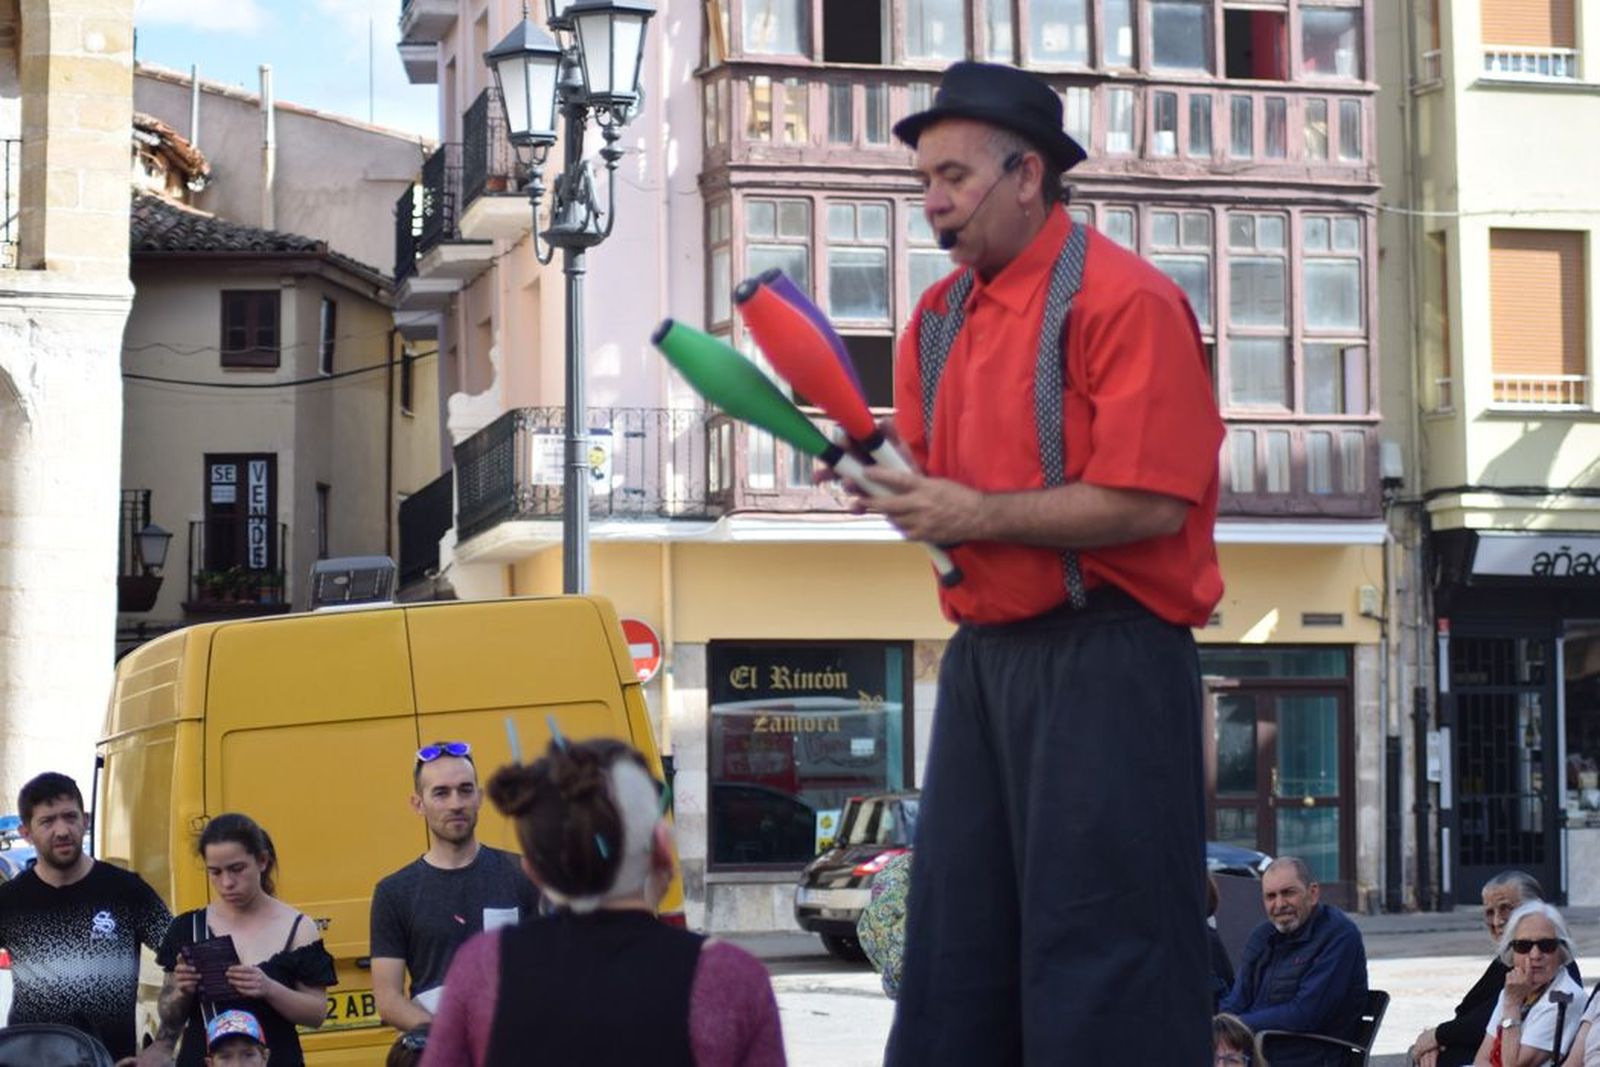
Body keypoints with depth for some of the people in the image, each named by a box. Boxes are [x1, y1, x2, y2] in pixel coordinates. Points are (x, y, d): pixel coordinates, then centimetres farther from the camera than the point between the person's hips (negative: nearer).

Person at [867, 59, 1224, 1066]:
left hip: (1104, 662, -8)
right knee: (956, 939, 11)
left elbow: (1147, 504, -19)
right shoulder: (940, 317, 13)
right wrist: (888, 481, 0)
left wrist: (978, 515, -15)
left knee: (1097, 946, -4)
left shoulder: (1125, 300, -11)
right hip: (982, 656, 8)